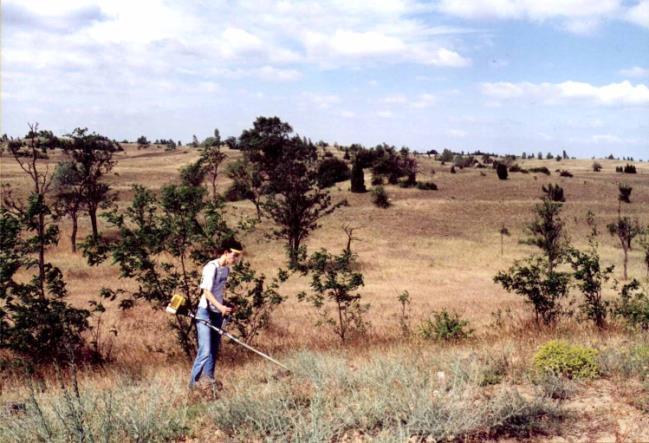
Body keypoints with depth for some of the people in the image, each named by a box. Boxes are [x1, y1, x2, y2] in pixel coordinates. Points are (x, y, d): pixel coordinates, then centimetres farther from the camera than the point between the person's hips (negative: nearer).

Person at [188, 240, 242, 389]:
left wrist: (224, 307, 18)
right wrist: (220, 307, -35)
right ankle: (194, 383, -5)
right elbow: (206, 292, -22)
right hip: (205, 313, -8)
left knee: (214, 350, 9)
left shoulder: (226, 269, 8)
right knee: (205, 350, -13)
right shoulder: (212, 267, -17)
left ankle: (208, 380, 17)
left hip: (218, 313, 8)